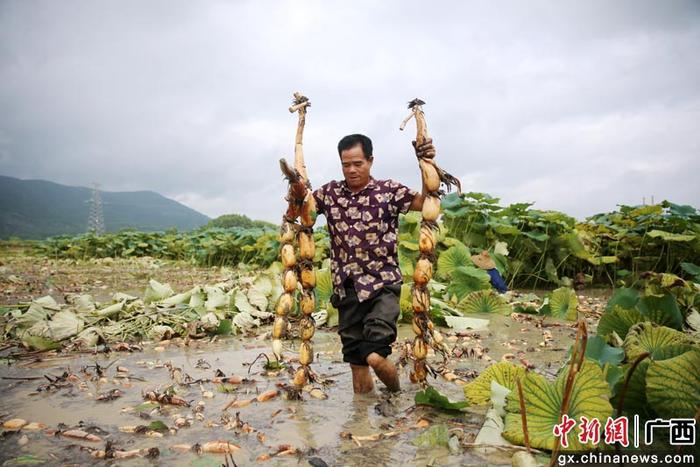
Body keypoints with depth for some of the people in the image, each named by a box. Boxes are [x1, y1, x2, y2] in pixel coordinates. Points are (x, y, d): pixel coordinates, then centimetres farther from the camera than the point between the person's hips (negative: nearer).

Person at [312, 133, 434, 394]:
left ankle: (398, 398, 13)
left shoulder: (389, 190, -3)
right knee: (356, 361, 11)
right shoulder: (330, 192, 7)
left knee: (375, 356, -18)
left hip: (382, 286, -4)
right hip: (346, 289, 4)